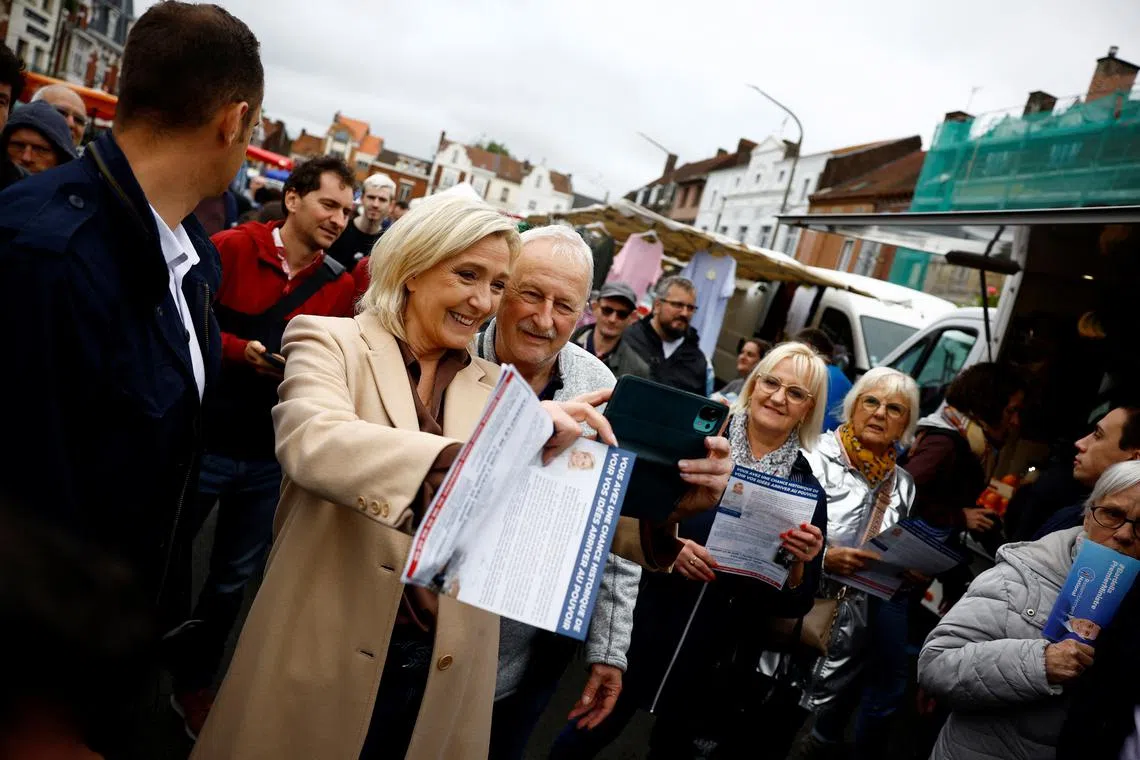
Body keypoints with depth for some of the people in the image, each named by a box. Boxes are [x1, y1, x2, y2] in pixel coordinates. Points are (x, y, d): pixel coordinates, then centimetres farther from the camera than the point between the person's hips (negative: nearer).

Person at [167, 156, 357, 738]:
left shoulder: (340, 287, 0)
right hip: (203, 442, -3)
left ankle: (192, 684, 37)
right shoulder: (231, 248, -9)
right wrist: (242, 351, -22)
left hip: (271, 459, 3)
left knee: (233, 579, 16)